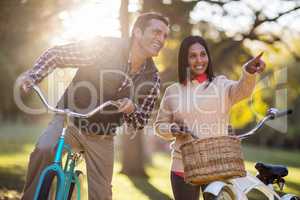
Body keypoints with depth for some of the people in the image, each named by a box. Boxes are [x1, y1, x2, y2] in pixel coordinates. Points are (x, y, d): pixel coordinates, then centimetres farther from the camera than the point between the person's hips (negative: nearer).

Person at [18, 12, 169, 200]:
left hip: (101, 137, 3)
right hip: (70, 119, -3)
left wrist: (131, 109, -26)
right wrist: (32, 76, -30)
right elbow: (56, 54, -13)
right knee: (44, 150, -33)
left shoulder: (152, 78, -8)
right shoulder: (104, 47, -19)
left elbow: (141, 122, -2)